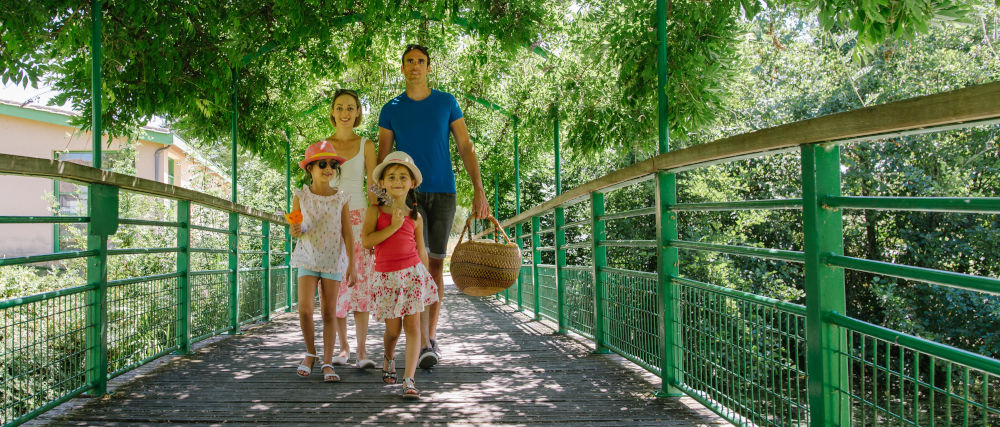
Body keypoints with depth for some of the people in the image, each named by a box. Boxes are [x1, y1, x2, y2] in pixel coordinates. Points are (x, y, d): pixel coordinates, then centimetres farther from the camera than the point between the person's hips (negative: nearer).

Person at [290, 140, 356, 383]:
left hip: (332, 262, 0)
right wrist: (296, 231, -19)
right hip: (308, 260, 0)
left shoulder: (340, 199, 0)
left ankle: (328, 362, 9)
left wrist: (351, 264, -3)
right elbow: (294, 229, 6)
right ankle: (310, 353, 13)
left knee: (329, 313, 1)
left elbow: (347, 234, 1)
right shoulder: (301, 197, -1)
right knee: (304, 309, -10)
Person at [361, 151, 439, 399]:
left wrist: (426, 277, 12)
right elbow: (366, 241, -11)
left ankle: (409, 380, -3)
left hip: (412, 273, 1)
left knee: (412, 326, -5)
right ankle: (389, 359, 39)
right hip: (386, 276, -1)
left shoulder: (414, 216, 7)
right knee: (392, 329, 6)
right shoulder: (375, 211, 1)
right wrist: (393, 227, -15)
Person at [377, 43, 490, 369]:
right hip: (408, 193, -1)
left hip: (443, 193, 1)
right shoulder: (391, 109, 7)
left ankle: (432, 337, 18)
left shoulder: (447, 103, 8)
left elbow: (466, 147, 5)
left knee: (436, 265, 7)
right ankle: (424, 345, -15)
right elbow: (383, 158, 7)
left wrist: (479, 190, -5)